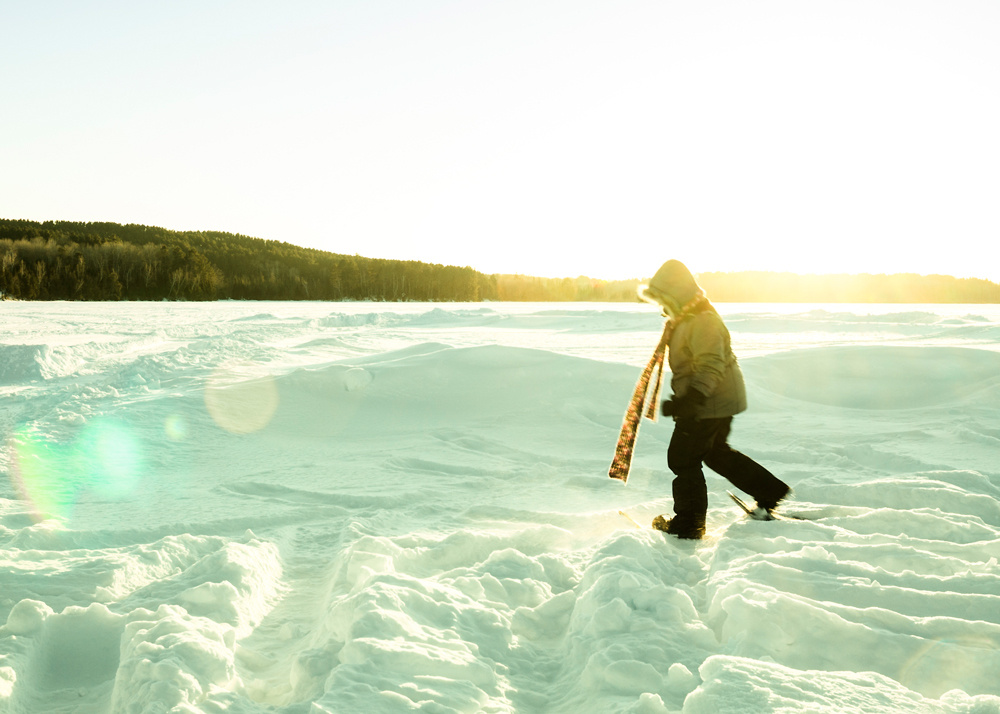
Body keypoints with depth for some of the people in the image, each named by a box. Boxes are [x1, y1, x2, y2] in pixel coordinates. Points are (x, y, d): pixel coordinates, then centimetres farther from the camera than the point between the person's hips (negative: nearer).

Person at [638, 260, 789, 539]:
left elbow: (710, 366, -32)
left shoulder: (703, 321, -23)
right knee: (717, 453, 24)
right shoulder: (686, 319, 12)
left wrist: (690, 399, -43)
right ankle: (771, 491, 32)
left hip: (710, 403, -11)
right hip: (720, 401, 11)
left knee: (682, 457, -2)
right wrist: (683, 400, 32)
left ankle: (689, 523, 8)